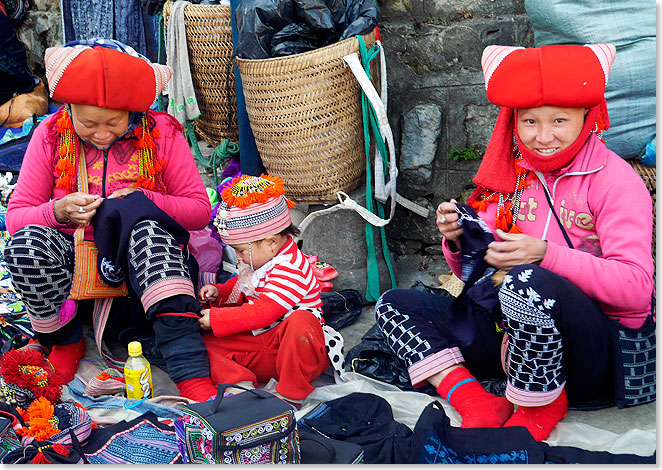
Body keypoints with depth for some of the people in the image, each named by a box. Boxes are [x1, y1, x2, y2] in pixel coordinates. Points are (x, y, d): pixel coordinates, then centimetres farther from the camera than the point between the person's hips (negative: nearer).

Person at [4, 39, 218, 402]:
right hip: (73, 257, 1)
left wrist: (145, 201, -20)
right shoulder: (50, 136, 0)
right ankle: (65, 341, -2)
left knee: (148, 230, -35)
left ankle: (193, 377, -42)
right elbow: (15, 217, 2)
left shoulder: (161, 133, -3)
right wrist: (58, 211, -20)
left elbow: (200, 211, -3)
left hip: (140, 261, -1)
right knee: (26, 243, -30)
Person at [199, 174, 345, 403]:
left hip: (295, 349, -8)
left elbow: (263, 313, -27)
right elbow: (241, 289, 30)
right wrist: (219, 292, 9)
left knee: (300, 321, -42)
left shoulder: (291, 268, -20)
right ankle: (240, 384, -29)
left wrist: (215, 318, -20)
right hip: (259, 346, 9)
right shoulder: (259, 259, 10)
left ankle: (290, 394, -30)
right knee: (207, 343, -7)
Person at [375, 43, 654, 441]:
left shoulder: (613, 178, -5)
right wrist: (460, 242, -8)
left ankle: (538, 411, -13)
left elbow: (637, 287, -17)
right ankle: (475, 404, -19)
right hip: (512, 333, 6)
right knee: (394, 305, -1)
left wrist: (545, 254, -28)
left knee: (527, 282, -38)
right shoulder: (510, 176, 11)